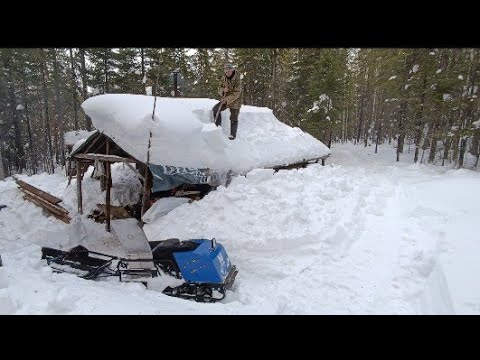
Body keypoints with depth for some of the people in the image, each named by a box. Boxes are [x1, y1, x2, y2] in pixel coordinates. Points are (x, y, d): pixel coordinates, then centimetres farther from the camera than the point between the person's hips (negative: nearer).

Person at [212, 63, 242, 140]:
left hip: (235, 101, -5)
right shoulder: (224, 79, -1)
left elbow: (236, 93, -23)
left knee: (233, 119, 3)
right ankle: (218, 126, 5)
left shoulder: (237, 80, -19)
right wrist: (223, 90, -21)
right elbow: (220, 89, 4)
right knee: (215, 109, -9)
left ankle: (233, 135, 17)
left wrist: (227, 99, -29)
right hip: (225, 100, 5)